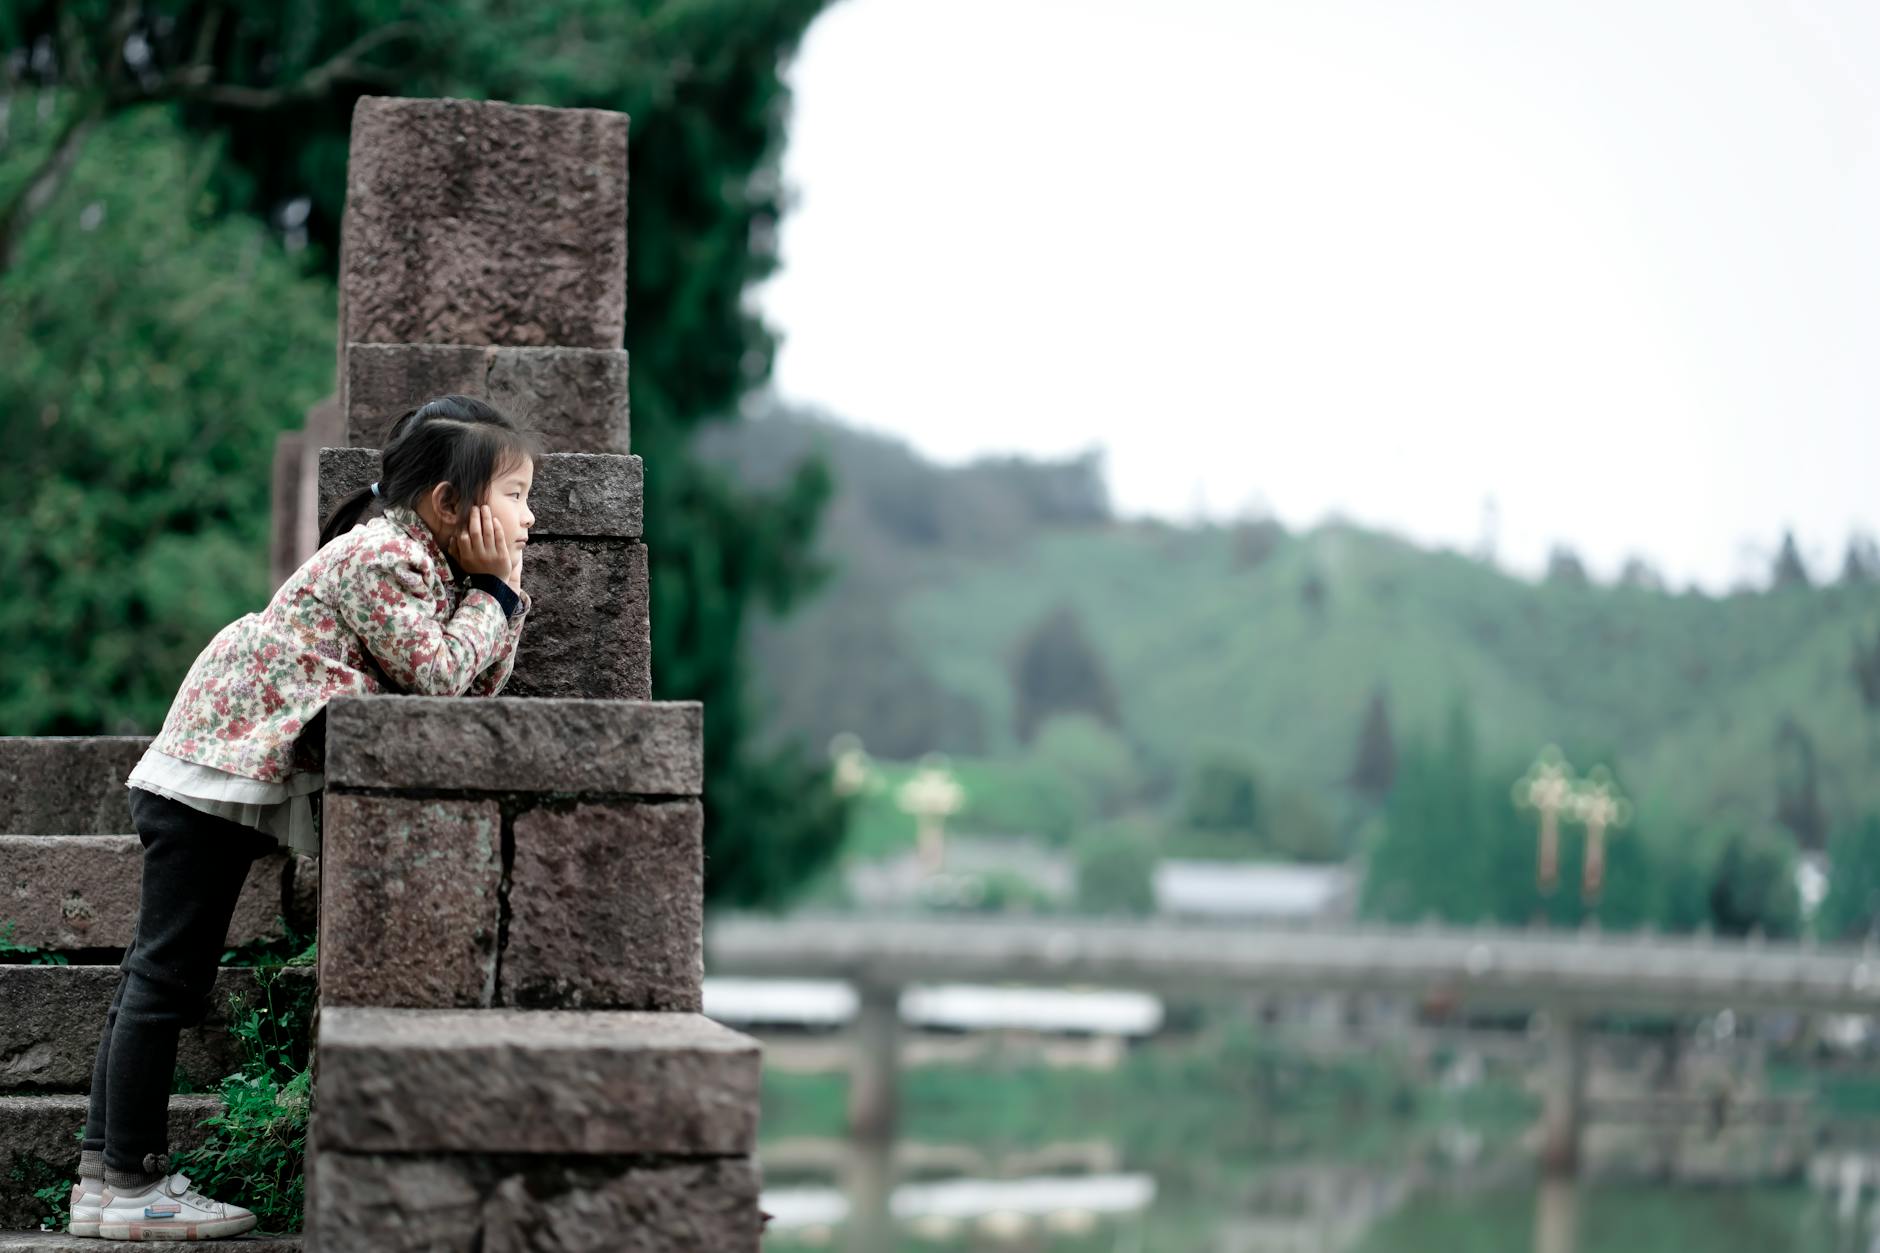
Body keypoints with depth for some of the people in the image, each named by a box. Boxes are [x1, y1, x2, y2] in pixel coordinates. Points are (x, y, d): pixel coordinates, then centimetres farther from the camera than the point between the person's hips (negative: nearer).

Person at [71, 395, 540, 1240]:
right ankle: (128, 1182, -3)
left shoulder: (426, 562, 14)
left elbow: (479, 687, 11)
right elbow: (439, 674, -22)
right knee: (171, 972, -6)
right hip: (218, 759, -10)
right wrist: (493, 590, -10)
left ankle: (106, 1171, 16)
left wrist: (502, 591, 4)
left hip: (241, 770, 10)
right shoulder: (384, 555, -15)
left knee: (160, 971, 11)